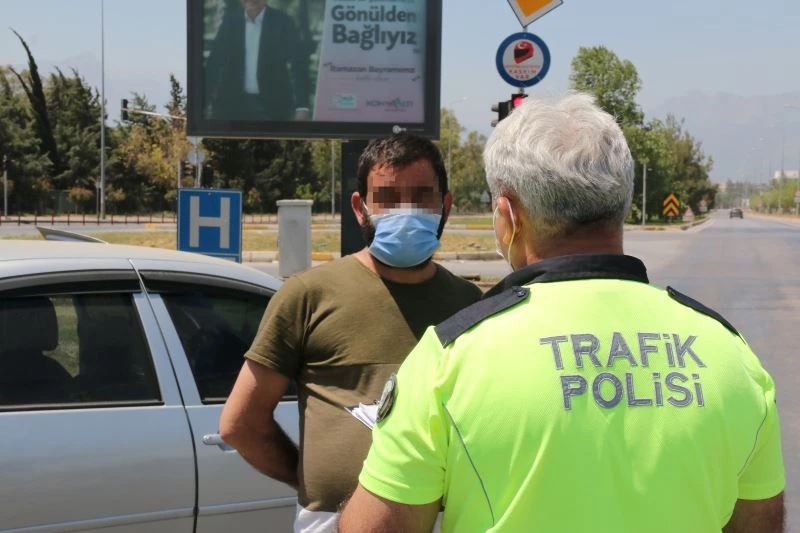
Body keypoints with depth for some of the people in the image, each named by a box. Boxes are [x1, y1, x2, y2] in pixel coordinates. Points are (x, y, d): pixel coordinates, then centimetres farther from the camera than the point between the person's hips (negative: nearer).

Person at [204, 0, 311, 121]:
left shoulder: (281, 22, -4)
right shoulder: (231, 19, 3)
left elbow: (299, 64, -7)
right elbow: (215, 61, 5)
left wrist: (302, 106, -16)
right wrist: (206, 100, -1)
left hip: (272, 105, -2)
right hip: (233, 103, 2)